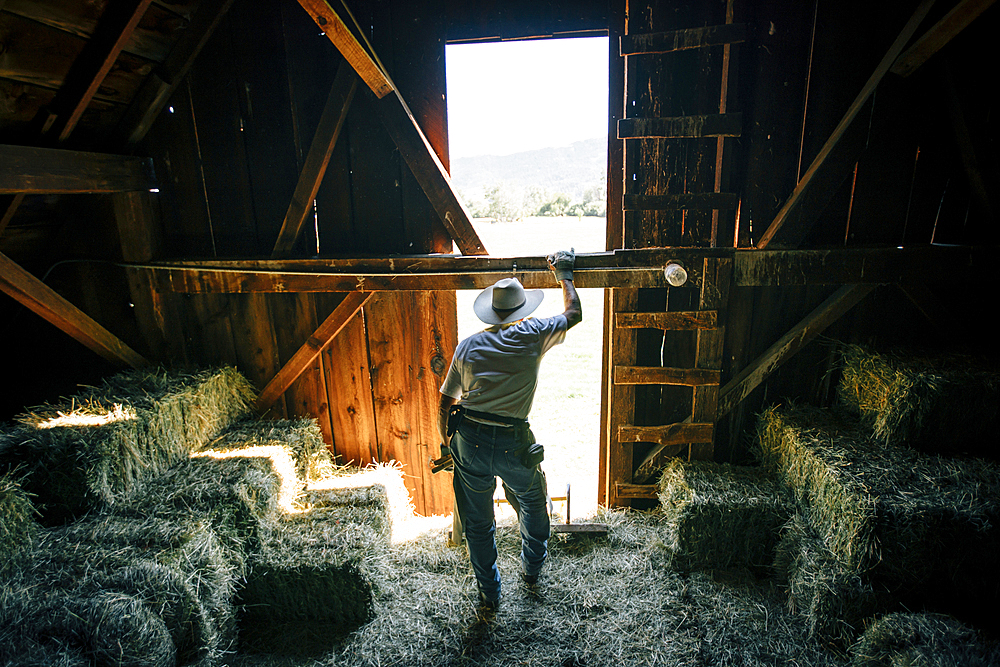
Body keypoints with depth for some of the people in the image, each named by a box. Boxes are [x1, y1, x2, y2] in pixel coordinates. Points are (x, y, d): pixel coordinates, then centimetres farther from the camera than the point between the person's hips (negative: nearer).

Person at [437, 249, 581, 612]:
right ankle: (531, 569, 48)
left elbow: (444, 408, 7)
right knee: (533, 503, 29)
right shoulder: (533, 335, -3)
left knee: (478, 522, 20)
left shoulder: (467, 345, 4)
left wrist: (450, 445, 21)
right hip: (513, 444, -1)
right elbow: (574, 313, 15)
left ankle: (489, 594, 36)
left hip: (469, 441, 2)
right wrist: (564, 274, 27)